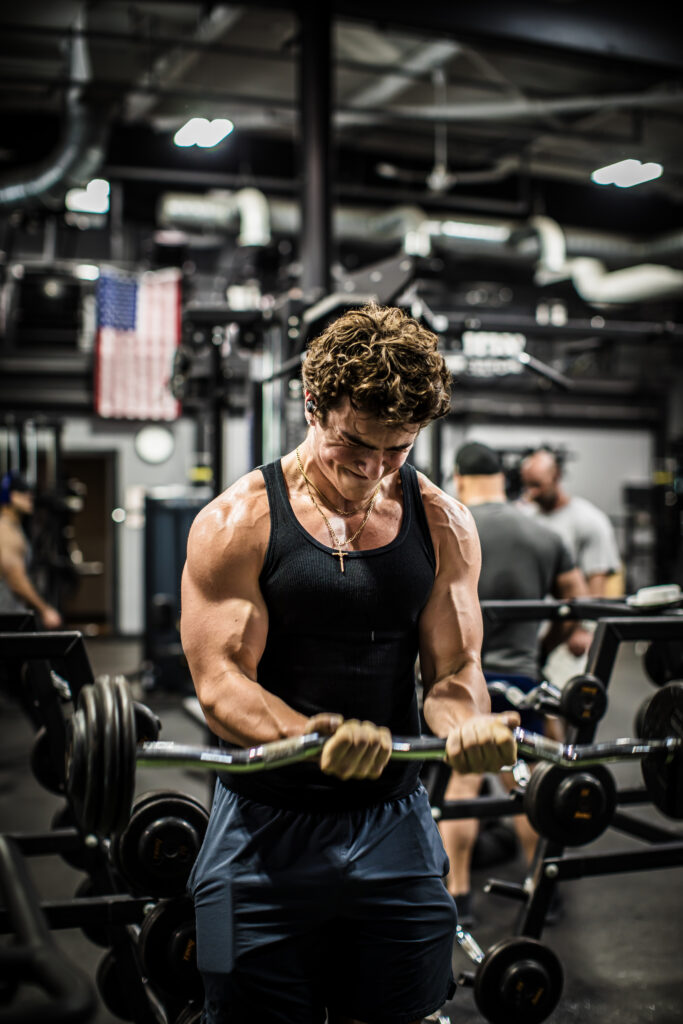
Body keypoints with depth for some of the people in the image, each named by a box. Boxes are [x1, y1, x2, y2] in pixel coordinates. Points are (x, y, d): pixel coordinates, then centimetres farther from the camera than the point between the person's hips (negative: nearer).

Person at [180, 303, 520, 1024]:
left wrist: (467, 722, -21)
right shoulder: (238, 522, -8)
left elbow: (454, 668, 3)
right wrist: (319, 734, -33)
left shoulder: (444, 525, 2)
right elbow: (219, 683, -14)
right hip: (266, 829, -3)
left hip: (394, 822, 3)